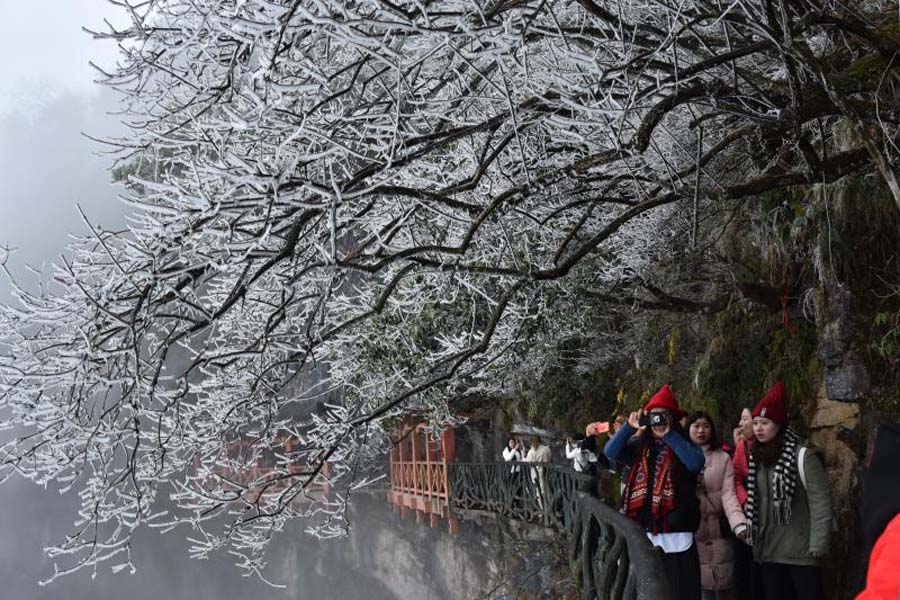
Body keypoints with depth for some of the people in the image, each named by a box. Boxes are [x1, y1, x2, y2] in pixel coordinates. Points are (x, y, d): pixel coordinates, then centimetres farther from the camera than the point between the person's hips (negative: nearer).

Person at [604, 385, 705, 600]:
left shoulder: (684, 446, 3)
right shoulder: (639, 446, 11)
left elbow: (696, 463, -18)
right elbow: (610, 453, -3)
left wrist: (669, 436, -15)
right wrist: (630, 427, -12)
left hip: (675, 535, -3)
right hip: (641, 532, 3)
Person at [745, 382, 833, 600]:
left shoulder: (802, 456, -10)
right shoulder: (756, 459, 11)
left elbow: (820, 502, -14)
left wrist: (818, 544, -18)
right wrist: (753, 537, 12)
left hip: (801, 550, -7)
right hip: (769, 551, 7)